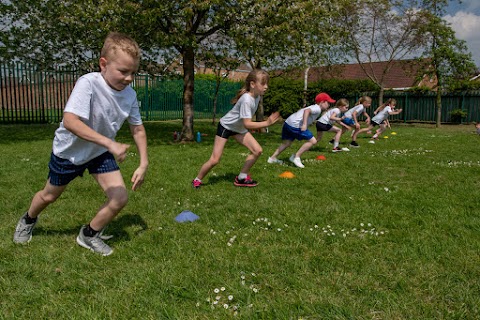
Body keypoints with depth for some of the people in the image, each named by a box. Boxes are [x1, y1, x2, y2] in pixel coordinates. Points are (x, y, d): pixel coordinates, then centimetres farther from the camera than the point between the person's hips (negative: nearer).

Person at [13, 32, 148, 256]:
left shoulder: (130, 95, -16)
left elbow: (137, 129, -3)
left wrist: (143, 164, -10)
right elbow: (69, 121, -43)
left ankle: (89, 235, 18)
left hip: (100, 153, 4)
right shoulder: (88, 83, -33)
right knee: (49, 196, 19)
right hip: (69, 151, -3)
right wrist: (109, 143, -50)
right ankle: (28, 220, 56)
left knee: (120, 198, -10)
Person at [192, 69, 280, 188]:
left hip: (239, 129, 8)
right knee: (214, 160, -7)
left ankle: (241, 178, 7)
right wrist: (267, 123, -38)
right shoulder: (246, 100, -33)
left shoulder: (257, 95, -8)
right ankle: (197, 180, 17)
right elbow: (247, 124, -35)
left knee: (258, 151, -7)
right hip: (225, 126, -8)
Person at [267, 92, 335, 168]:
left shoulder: (313, 107, 24)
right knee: (313, 141, -5)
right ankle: (296, 157, -2)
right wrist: (304, 124, -28)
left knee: (287, 143, 24)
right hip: (295, 125, -10)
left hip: (288, 122, 10)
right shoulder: (318, 109, -4)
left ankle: (273, 158, 27)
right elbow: (307, 111, -21)